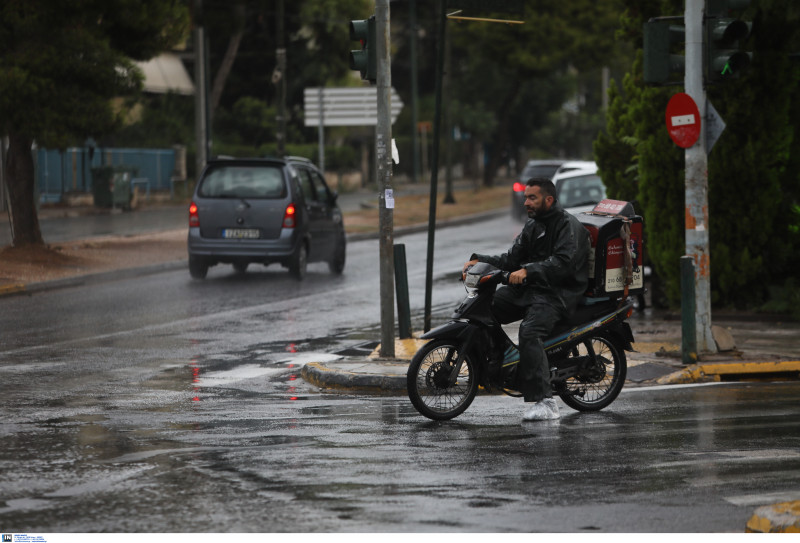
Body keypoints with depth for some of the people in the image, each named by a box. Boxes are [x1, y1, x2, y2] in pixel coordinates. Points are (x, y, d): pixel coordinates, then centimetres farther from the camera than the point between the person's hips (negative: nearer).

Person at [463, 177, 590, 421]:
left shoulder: (568, 225, -9)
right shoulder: (532, 226, 18)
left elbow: (563, 263, -24)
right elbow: (512, 259, 13)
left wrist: (528, 271, -35)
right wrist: (479, 260, -2)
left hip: (559, 293, -9)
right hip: (529, 289, 9)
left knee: (530, 331, -32)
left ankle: (544, 401, -36)